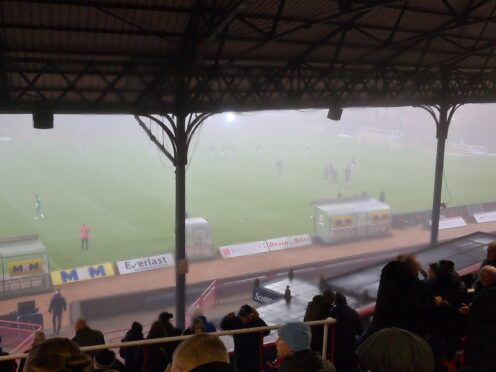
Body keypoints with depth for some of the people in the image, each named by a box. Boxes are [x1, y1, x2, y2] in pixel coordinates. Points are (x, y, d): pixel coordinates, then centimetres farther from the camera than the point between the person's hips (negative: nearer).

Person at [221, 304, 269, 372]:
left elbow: (266, 332, -33)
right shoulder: (236, 321, -4)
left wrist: (257, 319, -41)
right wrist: (227, 318, -15)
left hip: (253, 357, -4)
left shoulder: (257, 322, -17)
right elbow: (223, 326, 6)